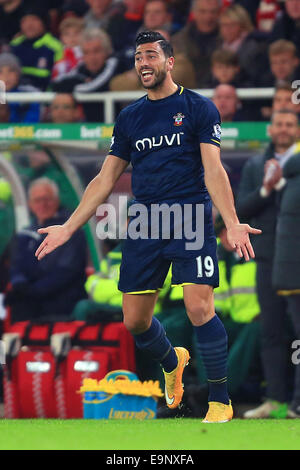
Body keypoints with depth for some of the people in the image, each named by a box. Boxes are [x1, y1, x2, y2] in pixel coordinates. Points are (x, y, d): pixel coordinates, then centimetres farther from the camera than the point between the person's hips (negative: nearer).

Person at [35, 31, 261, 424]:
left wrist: (232, 224, -20)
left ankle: (220, 400, -4)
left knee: (199, 308, -17)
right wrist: (68, 228, 14)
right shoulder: (129, 118, 14)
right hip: (144, 223, 5)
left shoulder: (198, 108, 1)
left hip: (191, 218, -5)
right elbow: (106, 179, 18)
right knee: (135, 320, 5)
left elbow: (213, 170, -8)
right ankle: (172, 363, 38)